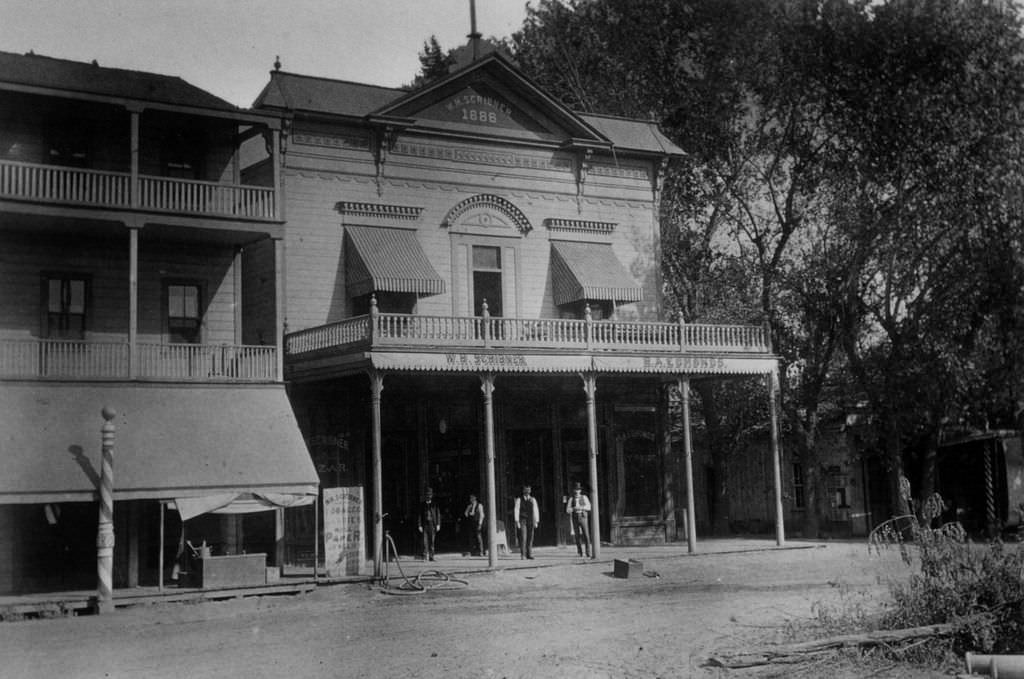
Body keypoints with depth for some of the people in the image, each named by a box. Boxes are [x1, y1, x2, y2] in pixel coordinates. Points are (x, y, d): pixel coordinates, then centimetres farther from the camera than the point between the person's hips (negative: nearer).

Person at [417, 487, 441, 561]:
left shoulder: (434, 504, 8)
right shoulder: (422, 504, 7)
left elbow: (438, 514, 6)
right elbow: (419, 515, 4)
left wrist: (438, 524, -2)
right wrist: (419, 525, -4)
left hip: (432, 524, 1)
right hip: (425, 524, -1)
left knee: (432, 541, 2)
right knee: (425, 541, -7)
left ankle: (431, 556, 6)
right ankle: (425, 555, -3)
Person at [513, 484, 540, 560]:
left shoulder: (533, 500, 7)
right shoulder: (519, 499, 1)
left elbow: (536, 510, 6)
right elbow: (516, 510, -3)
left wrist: (536, 522, -1)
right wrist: (517, 521, -10)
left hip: (530, 521, 3)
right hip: (522, 520, -3)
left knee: (530, 538, 2)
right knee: (523, 537, -9)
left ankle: (529, 554, 6)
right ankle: (522, 555, -5)